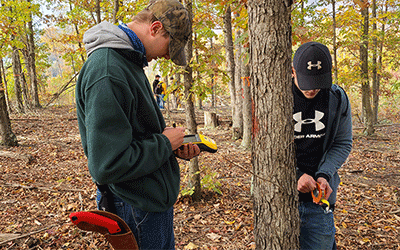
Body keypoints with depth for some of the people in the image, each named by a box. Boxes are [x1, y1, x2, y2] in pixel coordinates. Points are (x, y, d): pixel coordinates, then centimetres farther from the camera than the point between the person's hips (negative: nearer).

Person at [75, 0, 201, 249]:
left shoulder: (129, 61, 7)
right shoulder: (107, 74, -26)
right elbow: (107, 165, -31)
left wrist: (172, 143, 2)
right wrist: (165, 143, -19)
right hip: (139, 208, -10)